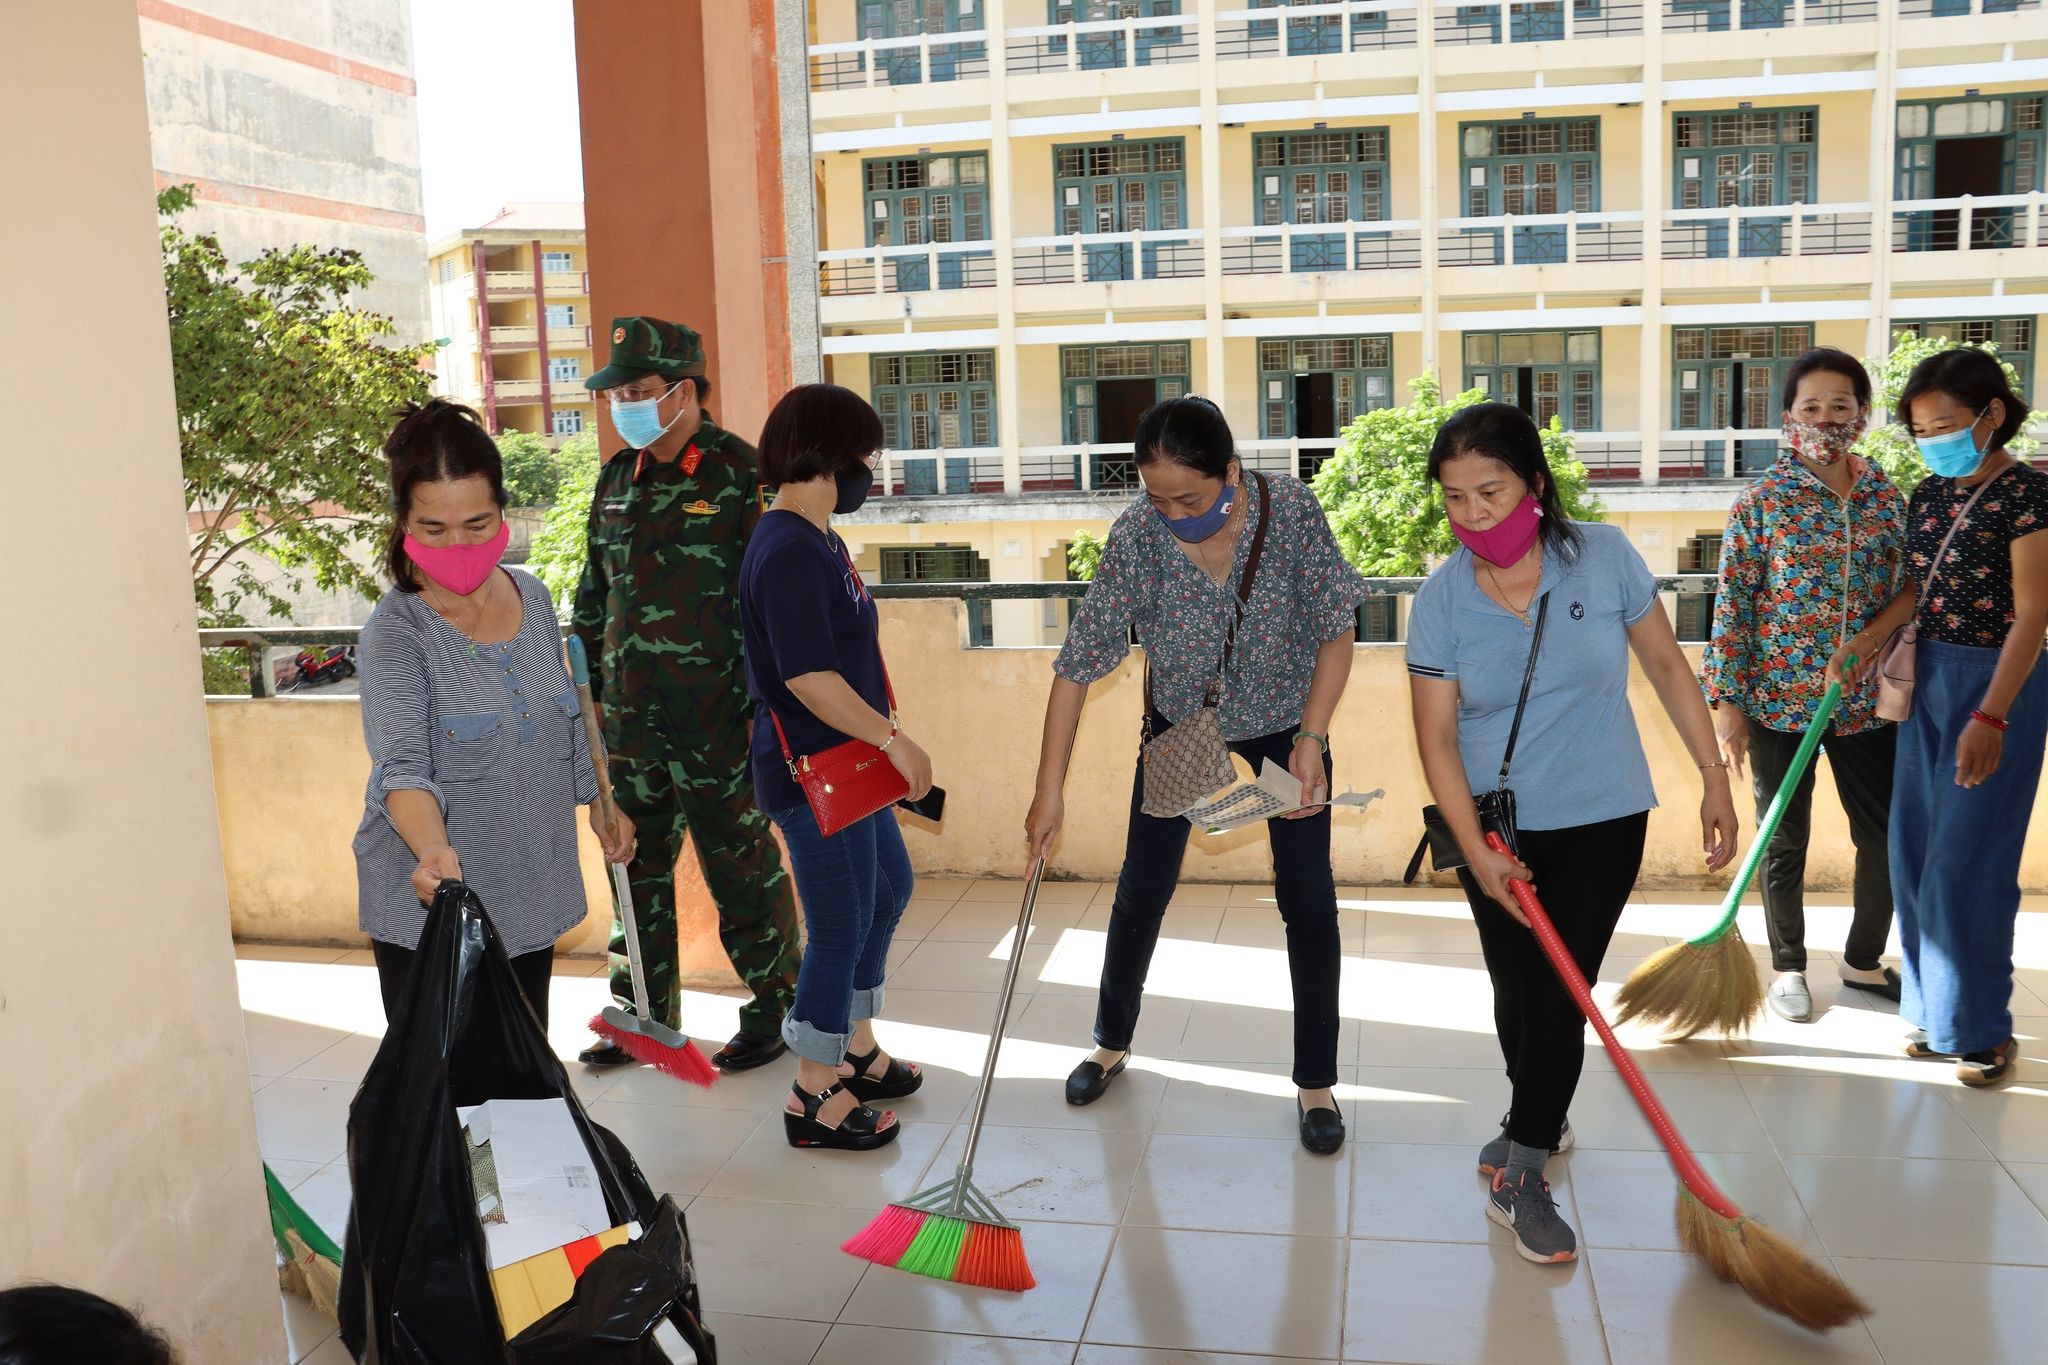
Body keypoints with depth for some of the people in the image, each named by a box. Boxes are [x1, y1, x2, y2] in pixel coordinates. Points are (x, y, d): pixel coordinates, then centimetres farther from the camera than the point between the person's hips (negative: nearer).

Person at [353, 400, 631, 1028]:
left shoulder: (531, 597, 2)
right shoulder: (396, 632, -17)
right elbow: (402, 765, -30)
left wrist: (598, 800, 20)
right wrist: (433, 849, -47)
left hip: (529, 892, 6)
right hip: (429, 906, -6)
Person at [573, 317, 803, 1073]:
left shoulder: (740, 473, -8)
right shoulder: (618, 478, 12)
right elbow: (595, 590, 21)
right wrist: (583, 677, 17)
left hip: (716, 718, -6)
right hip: (630, 713, 7)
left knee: (741, 868, 4)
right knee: (637, 864, 14)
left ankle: (773, 1007, 20)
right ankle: (644, 1011, 28)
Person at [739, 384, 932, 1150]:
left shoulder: (817, 540, 9)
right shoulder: (788, 552, -22)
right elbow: (809, 677, -28)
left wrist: (880, 743, 18)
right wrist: (893, 738, -22)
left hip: (847, 763, 11)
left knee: (888, 891, 23)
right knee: (842, 929, 0)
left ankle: (856, 1051, 38)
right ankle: (813, 1099, 15)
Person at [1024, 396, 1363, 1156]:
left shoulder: (1292, 511, -26)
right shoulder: (1137, 536, -26)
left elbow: (1336, 629, -14)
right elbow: (1079, 661, -22)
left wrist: (1312, 737, -22)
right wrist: (1050, 791, -23)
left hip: (1285, 722, 0)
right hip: (1180, 725, 1)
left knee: (1308, 902, 0)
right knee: (1141, 892, 10)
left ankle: (1315, 1084, 16)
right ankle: (1112, 1043, 33)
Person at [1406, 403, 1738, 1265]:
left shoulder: (1604, 557, -11)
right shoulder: (1440, 601, -12)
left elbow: (1665, 665, 0)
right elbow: (1438, 738, -11)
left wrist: (1714, 775, 0)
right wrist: (1475, 851, -20)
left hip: (1602, 820, -1)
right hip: (1499, 829, 1)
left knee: (1561, 993, -4)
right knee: (1517, 991, 11)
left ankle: (1520, 1175, 8)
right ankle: (1541, 1122, 38)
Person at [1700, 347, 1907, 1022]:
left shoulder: (1886, 497, 4)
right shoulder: (1762, 500, -7)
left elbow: (1905, 597, 12)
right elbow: (1732, 605, -7)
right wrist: (1726, 701, -10)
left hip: (1867, 703, 4)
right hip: (1780, 697, -3)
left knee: (1887, 834, 10)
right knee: (1784, 840, 9)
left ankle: (1863, 960, 32)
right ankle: (1788, 967, 27)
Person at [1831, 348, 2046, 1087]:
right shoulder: (1929, 494, 8)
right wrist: (1871, 636, -6)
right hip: (1929, 677, 7)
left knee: (1967, 860, -5)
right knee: (1915, 851, 9)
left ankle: (1979, 1027, 10)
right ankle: (1933, 1007, 22)